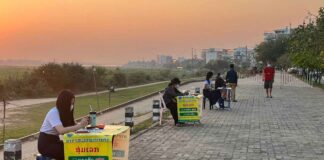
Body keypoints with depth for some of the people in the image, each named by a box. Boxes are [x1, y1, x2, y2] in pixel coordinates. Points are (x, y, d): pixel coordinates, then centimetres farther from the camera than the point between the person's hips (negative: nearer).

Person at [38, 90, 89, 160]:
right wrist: (80, 125, -37)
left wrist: (83, 123, -22)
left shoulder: (65, 112, 3)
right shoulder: (53, 113, -22)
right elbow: (61, 130, -36)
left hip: (55, 140, 7)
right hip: (45, 144, -7)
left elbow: (72, 125, -4)